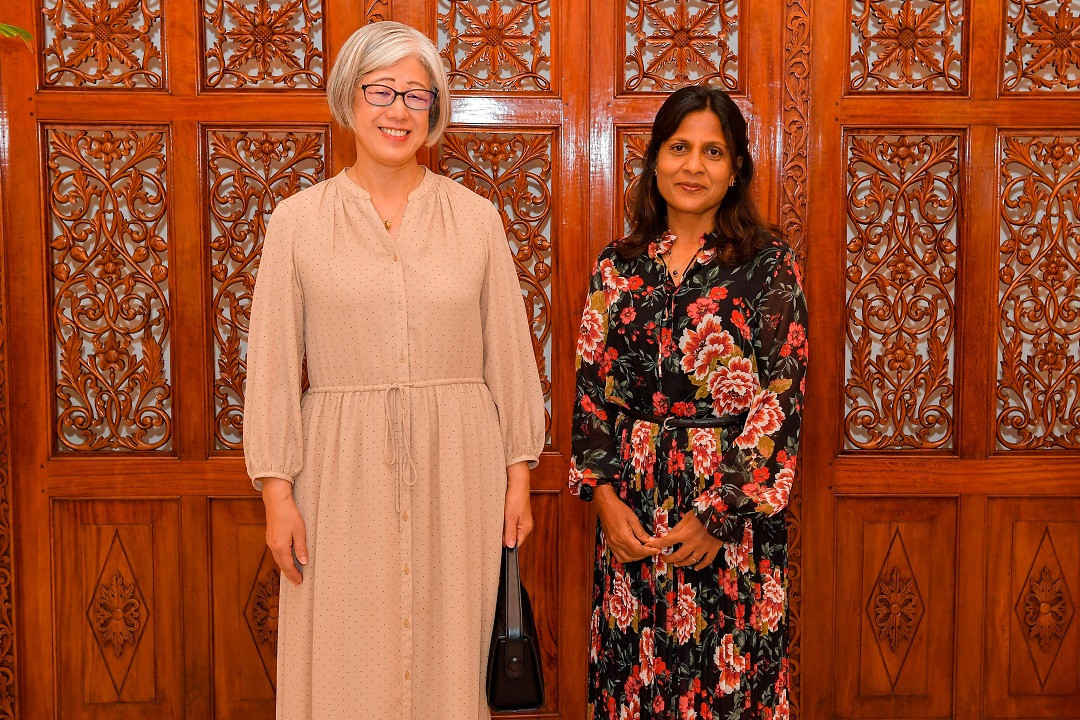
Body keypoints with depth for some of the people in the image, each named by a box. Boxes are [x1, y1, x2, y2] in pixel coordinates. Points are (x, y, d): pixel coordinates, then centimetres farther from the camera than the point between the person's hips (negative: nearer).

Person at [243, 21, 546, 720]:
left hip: (456, 467, 1)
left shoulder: (477, 218, 5)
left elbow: (510, 354, 6)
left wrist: (519, 475, 4)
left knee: (447, 655, 8)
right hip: (344, 468, -1)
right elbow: (273, 364, 1)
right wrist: (277, 491, -2)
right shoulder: (299, 219, 2)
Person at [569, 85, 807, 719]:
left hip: (734, 507, -3)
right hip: (633, 506, 3)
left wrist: (717, 515, -14)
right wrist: (606, 496, -5)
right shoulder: (619, 266, 6)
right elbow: (592, 389, 6)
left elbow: (780, 403, -9)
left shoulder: (770, 266, -4)